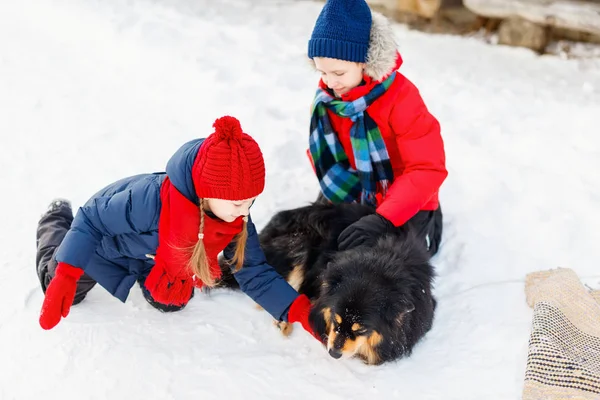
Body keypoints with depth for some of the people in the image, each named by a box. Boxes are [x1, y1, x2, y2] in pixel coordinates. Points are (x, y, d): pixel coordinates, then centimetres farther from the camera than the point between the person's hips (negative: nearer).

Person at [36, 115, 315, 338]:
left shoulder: (236, 218, -30)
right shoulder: (151, 200, -48)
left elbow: (255, 273, -23)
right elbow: (91, 220, -33)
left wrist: (299, 311, -34)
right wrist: (65, 279, -40)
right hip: (107, 243, -4)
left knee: (171, 302, 20)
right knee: (63, 293, 17)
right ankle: (57, 219, 40)